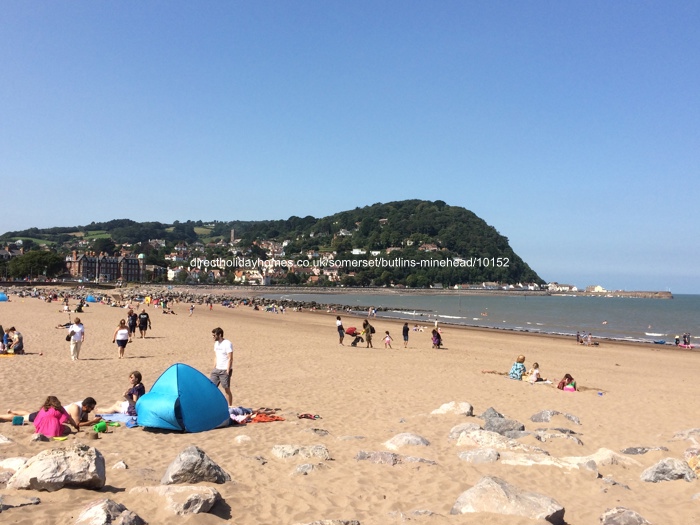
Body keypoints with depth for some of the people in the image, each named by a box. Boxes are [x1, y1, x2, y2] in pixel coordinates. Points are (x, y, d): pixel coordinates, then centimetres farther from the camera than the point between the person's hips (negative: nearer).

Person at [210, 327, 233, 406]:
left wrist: (227, 371, -19)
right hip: (217, 369, 8)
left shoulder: (227, 344, -14)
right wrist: (214, 369, 13)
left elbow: (230, 358, -16)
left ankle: (230, 407, 6)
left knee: (227, 389, -3)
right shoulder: (216, 343, 11)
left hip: (225, 370, -8)